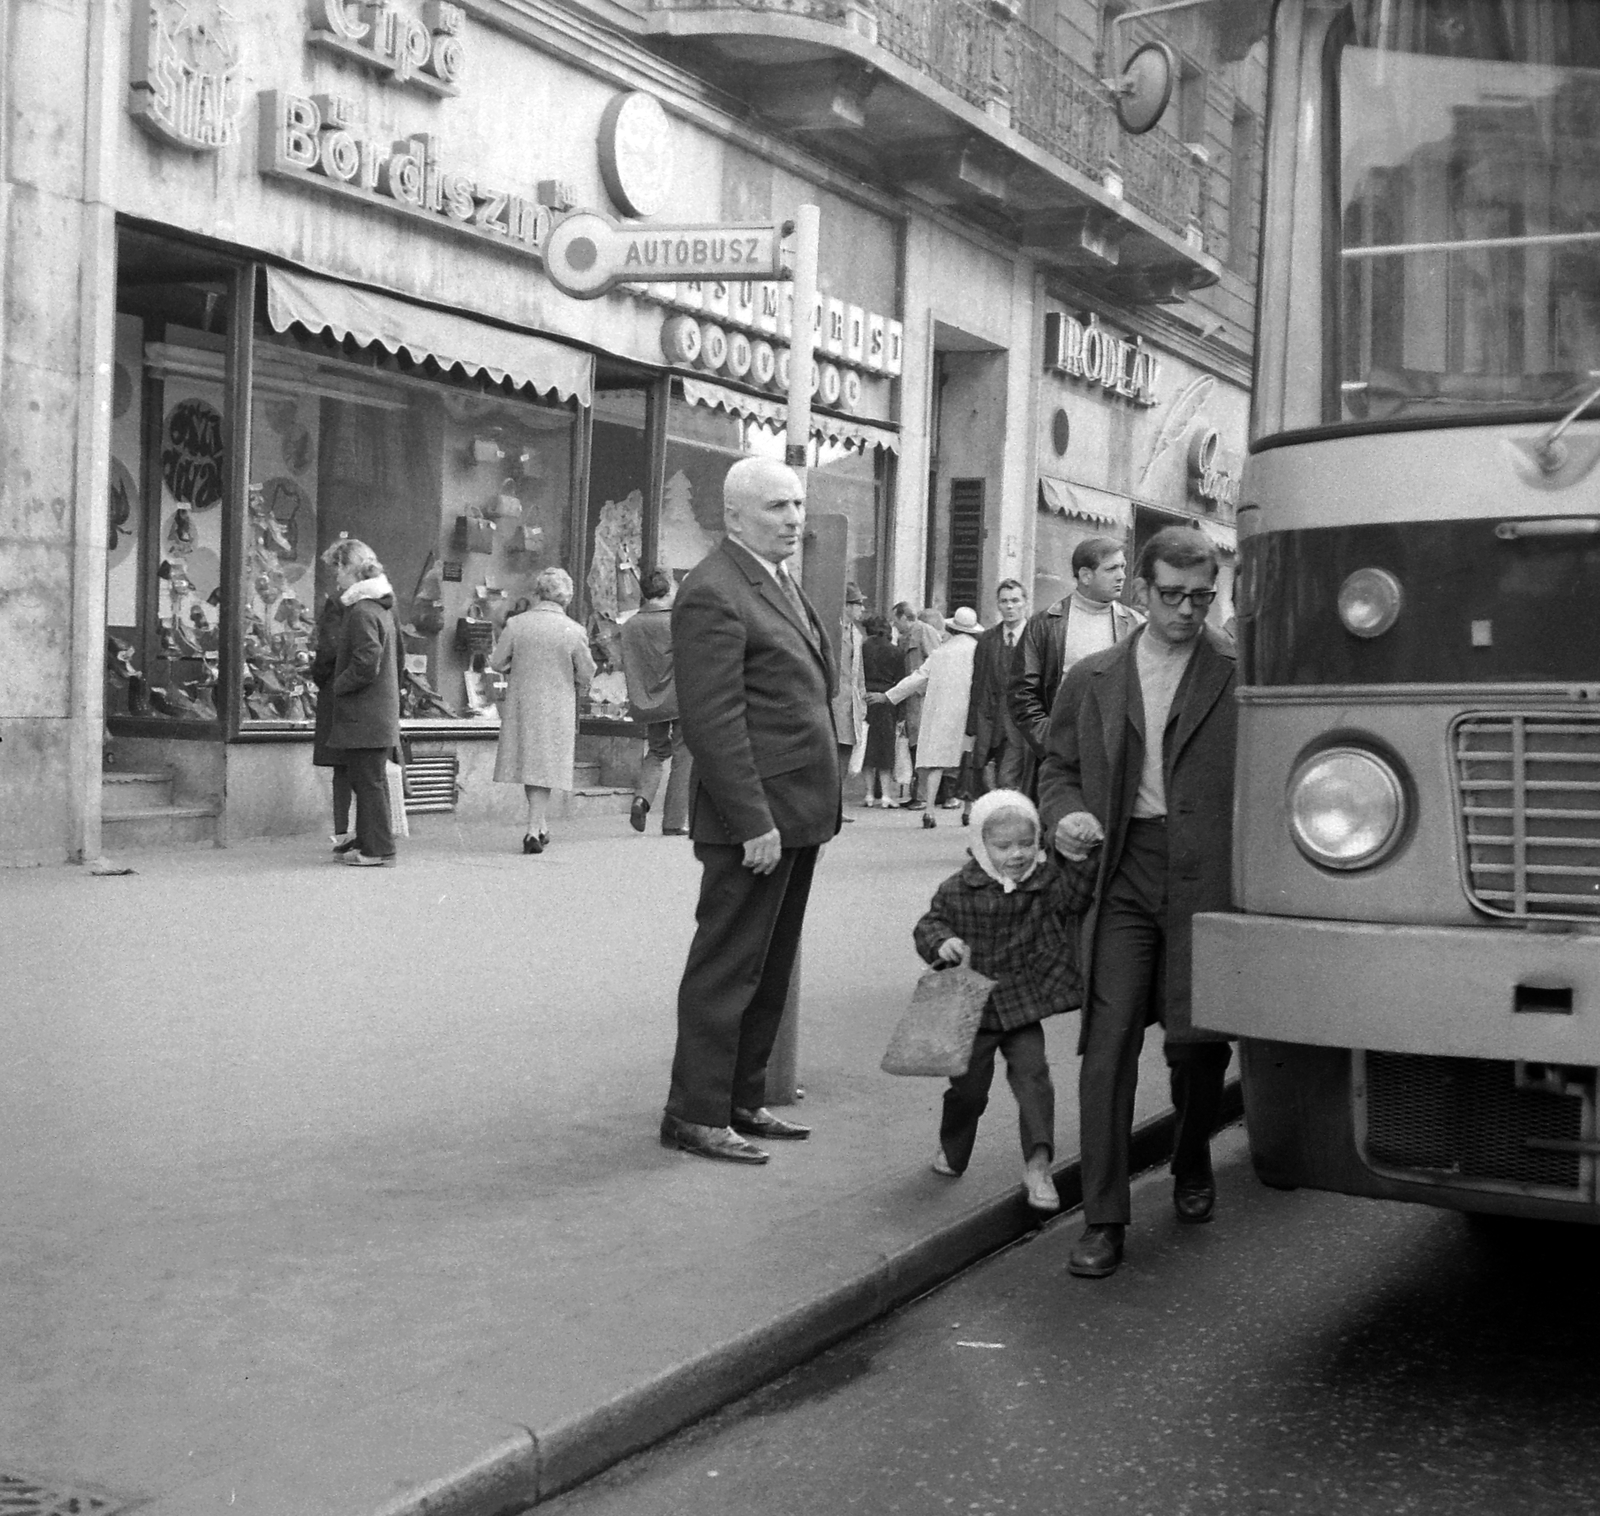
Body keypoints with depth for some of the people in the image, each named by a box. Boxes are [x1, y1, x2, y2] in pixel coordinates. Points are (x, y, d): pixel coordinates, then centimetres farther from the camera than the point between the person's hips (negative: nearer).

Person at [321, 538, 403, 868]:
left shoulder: (362, 612, -17)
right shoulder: (381, 607, 15)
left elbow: (366, 665, -25)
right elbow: (396, 659, 22)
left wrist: (337, 686, -11)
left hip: (364, 717, -10)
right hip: (381, 713, 10)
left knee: (369, 782, -5)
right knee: (369, 782, 14)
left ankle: (378, 850, -1)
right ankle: (370, 845, 20)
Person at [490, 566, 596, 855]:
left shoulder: (516, 624, -7)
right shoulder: (574, 631, -10)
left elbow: (496, 662, -2)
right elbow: (586, 673, -4)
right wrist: (575, 690, 17)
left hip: (521, 704, 2)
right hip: (557, 708, -1)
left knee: (528, 763, 15)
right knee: (545, 767, 5)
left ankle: (541, 826, 22)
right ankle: (534, 828, -1)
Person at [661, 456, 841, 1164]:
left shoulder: (781, 582, 15)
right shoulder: (712, 595, -16)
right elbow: (713, 723, -20)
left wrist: (817, 804, 15)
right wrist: (754, 822, -22)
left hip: (796, 813, 10)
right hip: (753, 819, -10)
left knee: (769, 970, 16)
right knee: (726, 970, -1)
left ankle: (743, 1099, 26)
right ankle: (695, 1114, 8)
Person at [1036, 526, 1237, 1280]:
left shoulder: (1241, 674, 1)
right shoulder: (1092, 678, 10)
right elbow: (1058, 764, 19)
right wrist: (1064, 815, -2)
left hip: (1207, 877, -2)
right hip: (1121, 876, 2)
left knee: (1197, 1039, 3)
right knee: (1108, 1041, -4)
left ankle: (1192, 1163, 35)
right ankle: (1102, 1219, 4)